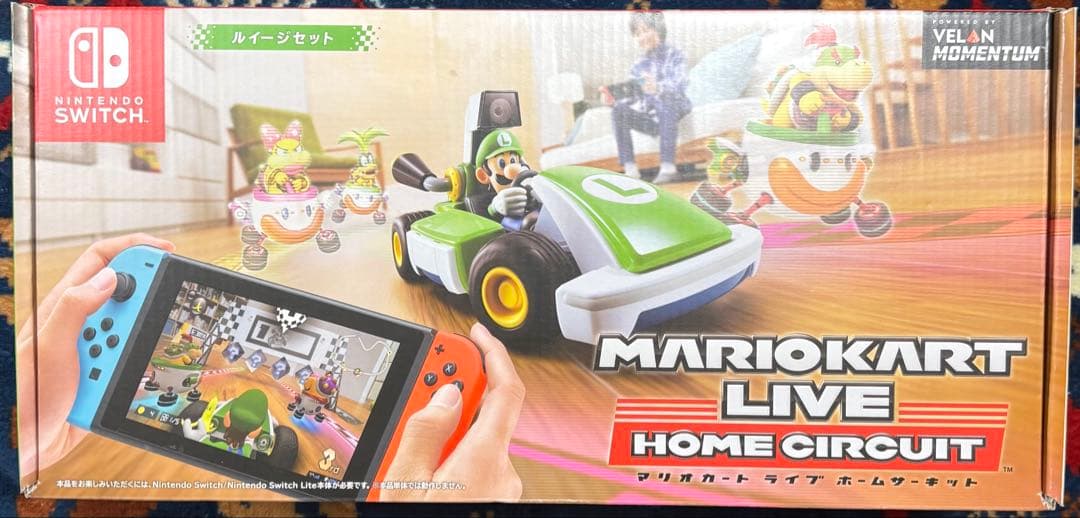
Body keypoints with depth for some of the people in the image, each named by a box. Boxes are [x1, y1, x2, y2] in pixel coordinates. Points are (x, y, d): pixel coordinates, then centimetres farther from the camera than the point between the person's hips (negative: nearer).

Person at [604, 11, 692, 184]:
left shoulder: (675, 56, 2)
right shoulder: (638, 67, 14)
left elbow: (679, 86, -18)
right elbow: (633, 99, 8)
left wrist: (658, 88, -40)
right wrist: (614, 99, -14)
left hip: (674, 115, -4)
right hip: (651, 120, 4)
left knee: (667, 100, -37)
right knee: (619, 110, -20)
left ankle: (668, 166, -41)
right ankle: (630, 168, -26)